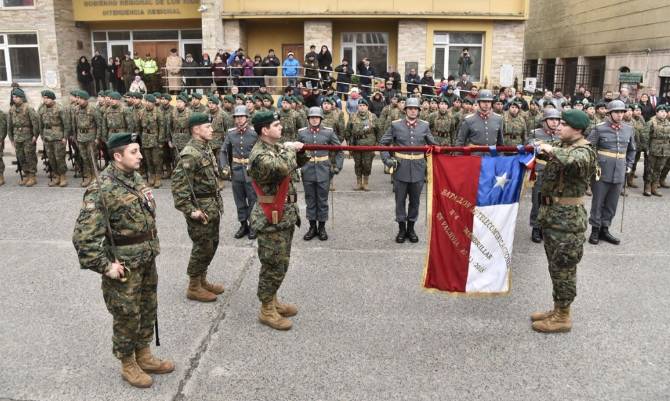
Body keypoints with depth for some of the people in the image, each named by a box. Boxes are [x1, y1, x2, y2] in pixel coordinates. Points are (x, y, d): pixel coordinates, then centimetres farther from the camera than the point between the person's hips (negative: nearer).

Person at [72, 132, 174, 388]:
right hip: (124, 266, -8)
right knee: (127, 317, 8)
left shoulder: (135, 178, 5)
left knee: (148, 311, 20)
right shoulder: (101, 190, -21)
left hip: (147, 261, 8)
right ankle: (128, 366, 28)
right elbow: (83, 236, -24)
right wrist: (105, 266, -21)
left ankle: (144, 357, 38)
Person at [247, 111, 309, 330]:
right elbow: (283, 168, -35)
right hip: (271, 219, -9)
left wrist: (299, 151, 3)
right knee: (273, 265, -1)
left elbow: (295, 163, 23)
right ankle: (267, 310, 12)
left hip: (285, 215, 9)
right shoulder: (260, 155, -19)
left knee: (280, 263, 18)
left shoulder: (278, 147, 10)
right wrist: (290, 149, -17)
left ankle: (272, 301, 32)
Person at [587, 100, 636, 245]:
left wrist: (629, 166, 12)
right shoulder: (599, 128, -8)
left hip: (619, 173, 4)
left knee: (612, 204, 11)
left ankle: (604, 229, 24)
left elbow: (631, 150, 20)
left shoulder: (629, 129, 7)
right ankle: (595, 230, 16)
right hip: (602, 172, -4)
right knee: (598, 202, 5)